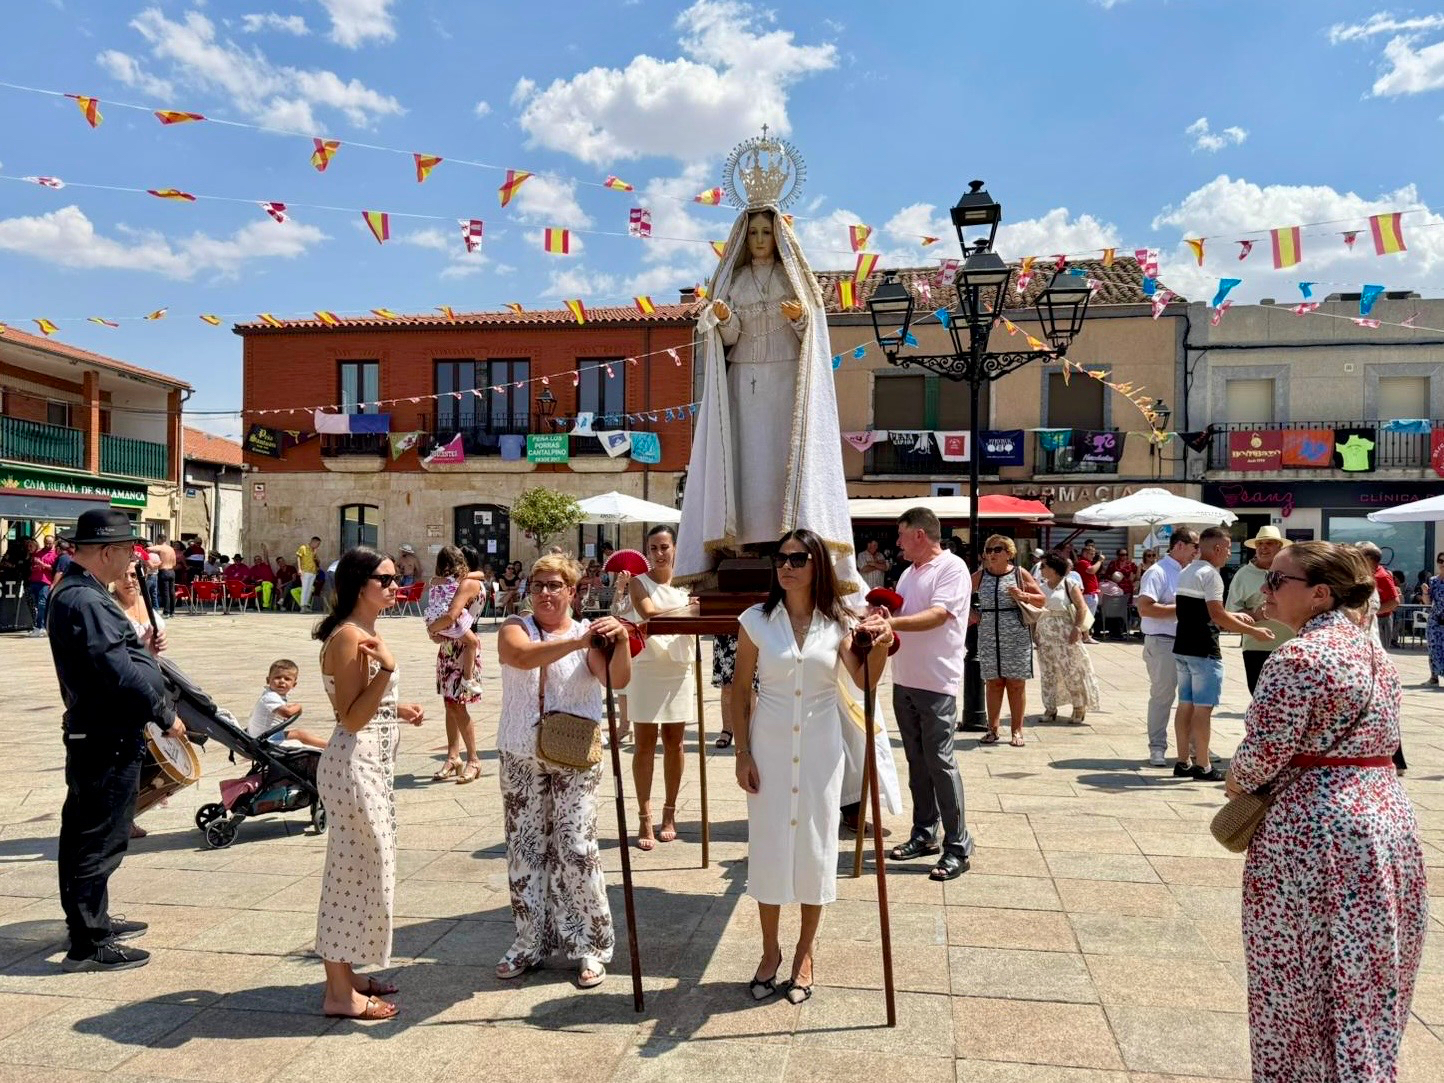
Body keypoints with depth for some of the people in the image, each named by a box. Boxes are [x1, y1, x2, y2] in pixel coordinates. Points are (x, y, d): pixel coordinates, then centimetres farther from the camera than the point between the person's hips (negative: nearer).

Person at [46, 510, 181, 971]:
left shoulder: (73, 594, 13)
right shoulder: (87, 602, -21)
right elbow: (122, 676, -24)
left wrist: (141, 649, 3)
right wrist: (165, 716, -14)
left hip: (91, 734, 11)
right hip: (108, 741, -11)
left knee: (85, 835, 20)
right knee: (101, 841, -2)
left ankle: (92, 921, 34)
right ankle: (88, 944, 7)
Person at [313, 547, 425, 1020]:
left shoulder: (364, 634, 13)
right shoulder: (349, 637, -18)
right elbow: (352, 717, -22)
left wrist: (398, 711, 14)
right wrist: (386, 668, -29)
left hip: (372, 764, 10)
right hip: (355, 764, -10)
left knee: (362, 869, 17)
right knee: (354, 871, -2)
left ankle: (346, 974, 29)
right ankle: (340, 994, 10)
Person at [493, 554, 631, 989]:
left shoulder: (591, 633, 2)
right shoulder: (516, 628, 3)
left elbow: (617, 679, -14)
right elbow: (523, 656, -21)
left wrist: (621, 640, -32)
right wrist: (577, 642, -32)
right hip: (521, 758, 2)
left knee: (577, 849, -4)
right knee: (525, 849, 10)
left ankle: (590, 947, 10)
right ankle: (530, 942, 24)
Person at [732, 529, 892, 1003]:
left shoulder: (838, 623, -1)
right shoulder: (756, 620, -3)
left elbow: (866, 682, -10)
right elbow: (739, 692, 0)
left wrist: (880, 645, -29)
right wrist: (742, 753, -4)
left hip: (820, 750, 1)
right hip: (769, 747, 0)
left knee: (815, 847, 8)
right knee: (768, 846, 6)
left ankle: (804, 953, 27)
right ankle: (770, 952, 26)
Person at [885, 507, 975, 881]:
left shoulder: (952, 568, -10)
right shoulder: (909, 573, 16)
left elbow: (937, 615, -22)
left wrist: (890, 622, -30)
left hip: (936, 683, -8)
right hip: (904, 680, 8)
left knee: (939, 762, -6)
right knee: (916, 760, 13)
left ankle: (958, 847, 1)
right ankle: (924, 833, 23)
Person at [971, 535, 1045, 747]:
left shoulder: (1020, 574, 2)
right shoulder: (979, 576, 6)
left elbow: (1042, 600, 6)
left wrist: (1024, 597, -12)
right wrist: (970, 612, 4)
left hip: (1016, 637, -2)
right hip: (988, 637, 2)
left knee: (1016, 683, 2)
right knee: (994, 682, 6)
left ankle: (1017, 731, 10)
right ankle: (992, 729, 14)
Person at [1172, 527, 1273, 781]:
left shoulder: (1184, 573, 14)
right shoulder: (1210, 574, -14)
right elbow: (1217, 616, -20)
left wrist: (1233, 616, 20)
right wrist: (1253, 631, -13)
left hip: (1182, 648, 9)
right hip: (1204, 651, -9)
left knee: (1185, 704, 11)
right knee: (1203, 708, -3)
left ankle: (1183, 762, 16)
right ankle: (1202, 766, 1)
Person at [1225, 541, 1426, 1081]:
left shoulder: (1296, 657, -18)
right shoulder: (1373, 650, 10)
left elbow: (1263, 753, -20)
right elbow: (1371, 738, 13)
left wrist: (1235, 784, 1)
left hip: (1314, 834, -8)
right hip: (1389, 820, 9)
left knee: (1297, 986, 7)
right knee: (1370, 985, 18)